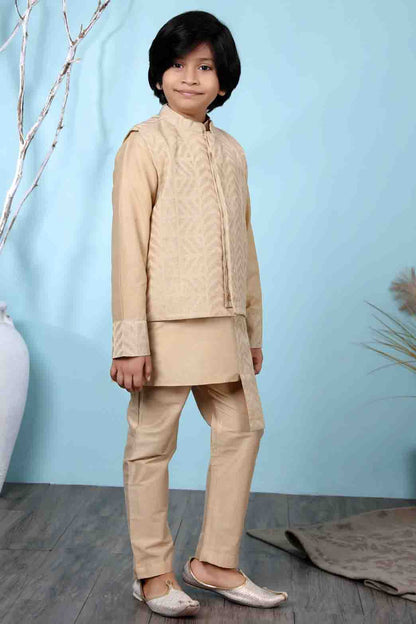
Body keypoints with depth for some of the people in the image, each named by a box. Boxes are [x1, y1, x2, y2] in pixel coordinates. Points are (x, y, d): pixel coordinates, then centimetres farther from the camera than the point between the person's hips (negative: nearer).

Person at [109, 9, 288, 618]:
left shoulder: (231, 151, 15)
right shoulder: (145, 144, -4)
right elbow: (128, 243, -10)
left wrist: (253, 329, 16)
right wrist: (131, 339, -16)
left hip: (223, 324, 7)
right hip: (165, 322, -7)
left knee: (242, 429, 9)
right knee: (152, 444, 3)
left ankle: (215, 562, 22)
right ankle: (153, 574, 17)